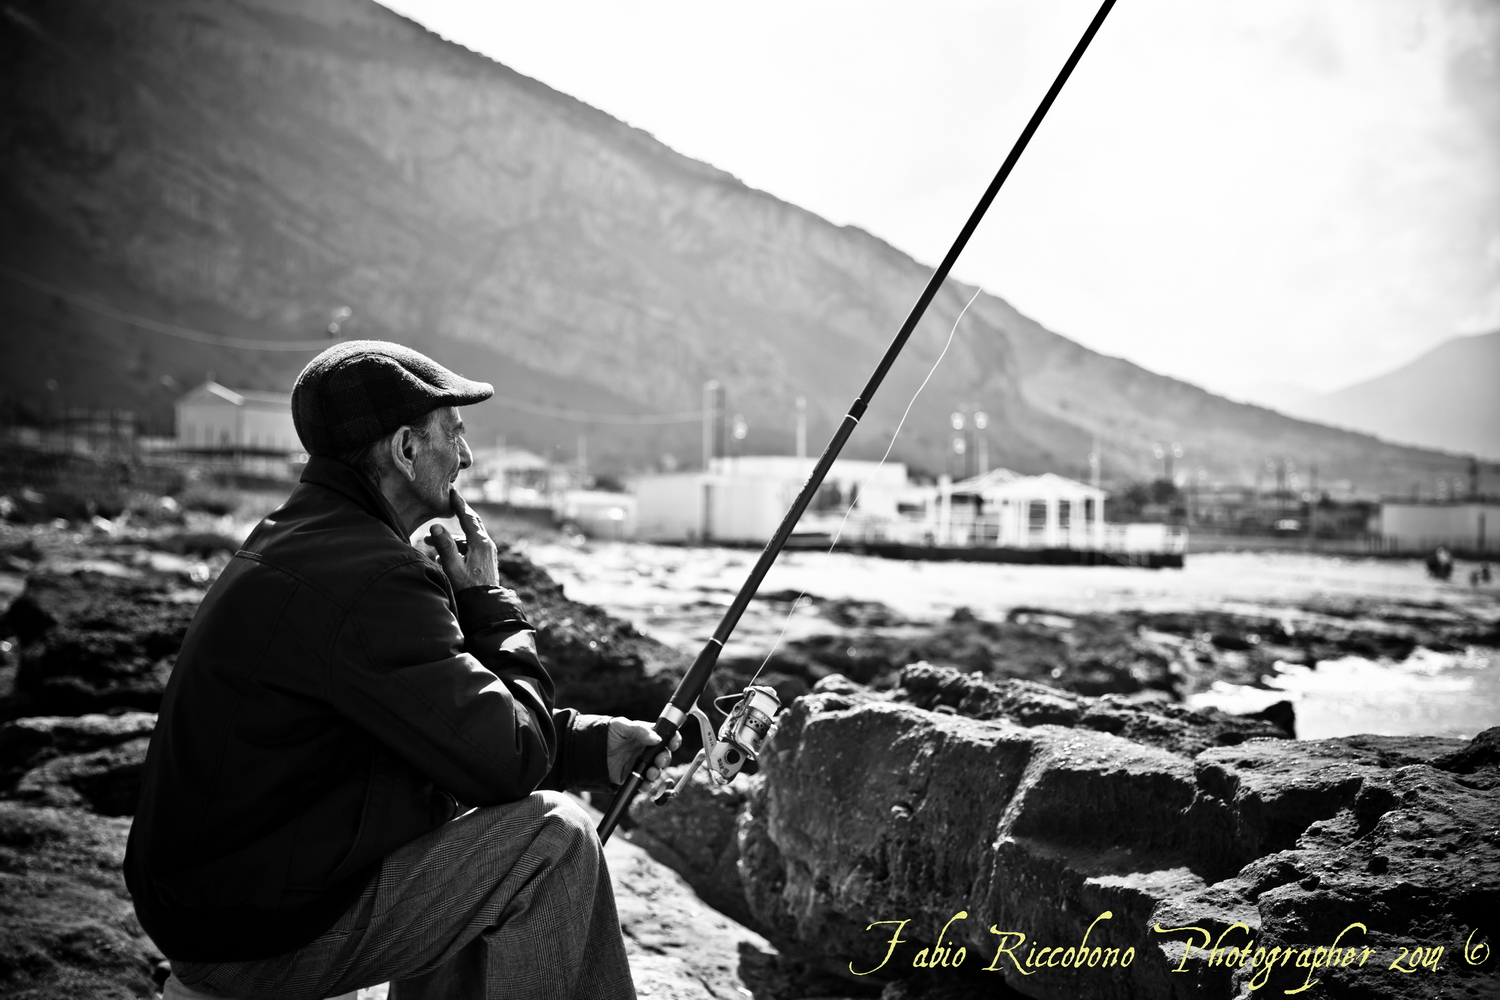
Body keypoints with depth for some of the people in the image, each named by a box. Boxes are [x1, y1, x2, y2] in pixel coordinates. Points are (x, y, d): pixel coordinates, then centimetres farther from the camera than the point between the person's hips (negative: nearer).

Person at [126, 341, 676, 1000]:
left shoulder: (293, 538, 8)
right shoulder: (369, 577, -24)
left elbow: (460, 733, 14)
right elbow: (508, 762, -19)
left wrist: (597, 746, 7)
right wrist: (487, 600, -7)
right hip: (264, 940, -10)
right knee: (554, 836, -10)